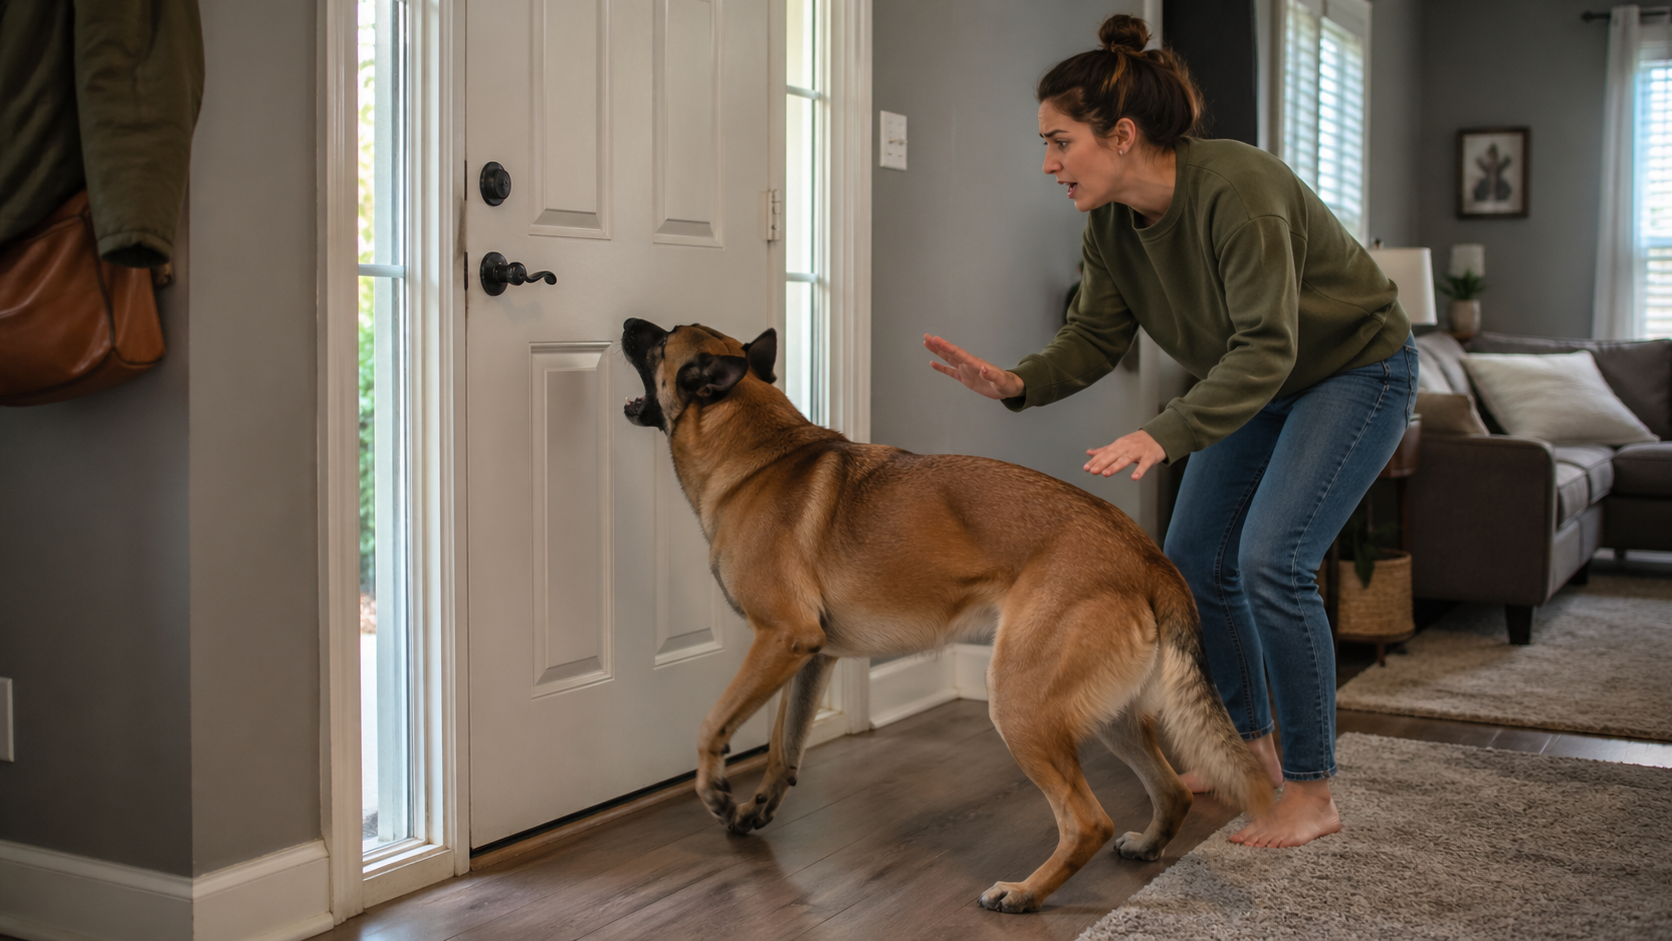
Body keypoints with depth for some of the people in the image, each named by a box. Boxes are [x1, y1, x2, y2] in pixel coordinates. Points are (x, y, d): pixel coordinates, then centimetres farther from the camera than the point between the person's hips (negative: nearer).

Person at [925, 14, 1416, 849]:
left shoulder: (1234, 188, -34)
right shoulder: (1110, 221, -10)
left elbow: (1266, 348, -38)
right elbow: (1096, 337, -6)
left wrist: (1165, 435, -50)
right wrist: (1019, 383, -25)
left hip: (1356, 369, -8)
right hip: (1260, 384, 8)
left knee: (1270, 561, -20)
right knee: (1192, 560, 6)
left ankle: (1311, 793, -6)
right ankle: (1250, 745, 26)